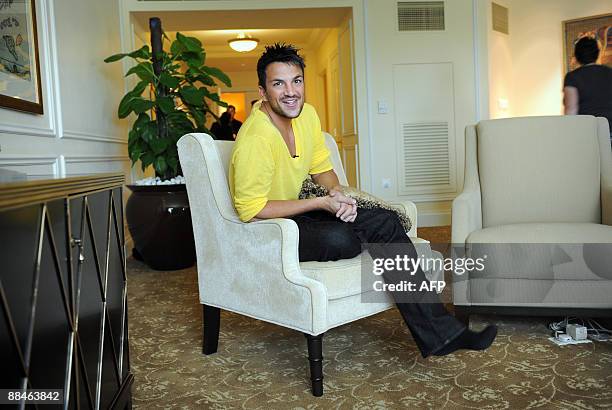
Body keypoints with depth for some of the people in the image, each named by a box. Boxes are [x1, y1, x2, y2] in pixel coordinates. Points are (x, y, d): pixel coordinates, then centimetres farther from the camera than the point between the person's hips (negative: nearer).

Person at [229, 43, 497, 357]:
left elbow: (321, 167, 13)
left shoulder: (306, 114, 1)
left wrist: (336, 192, -11)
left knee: (386, 222, -11)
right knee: (339, 239, -36)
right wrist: (322, 203, -24)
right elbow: (251, 210, -25)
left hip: (299, 211, 8)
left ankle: (439, 333, -8)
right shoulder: (255, 140, -26)